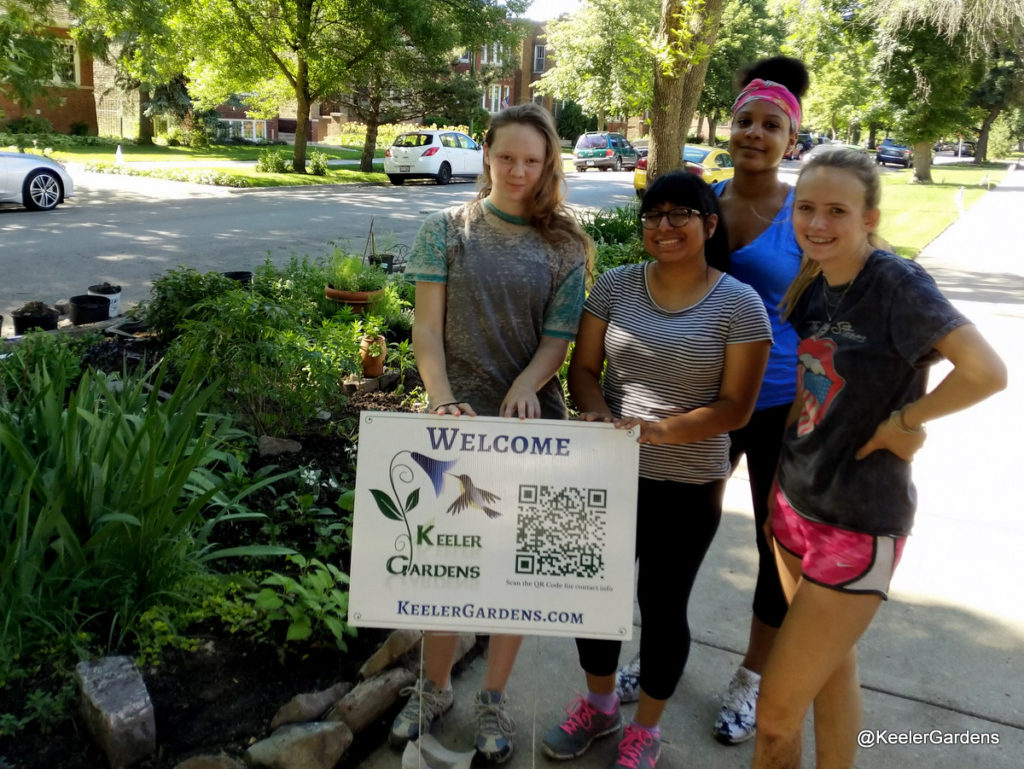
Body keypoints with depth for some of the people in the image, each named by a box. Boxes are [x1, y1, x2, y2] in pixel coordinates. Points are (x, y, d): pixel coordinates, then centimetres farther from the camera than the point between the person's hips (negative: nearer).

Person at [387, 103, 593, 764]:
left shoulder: (563, 244, 2)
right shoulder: (448, 230, 1)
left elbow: (559, 337, -4)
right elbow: (427, 327, -4)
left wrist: (525, 385, -23)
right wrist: (443, 400, -18)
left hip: (531, 422, 0)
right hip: (458, 418, 0)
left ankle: (494, 699, 30)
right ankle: (435, 688, 32)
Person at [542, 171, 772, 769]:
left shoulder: (739, 304, -8)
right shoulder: (615, 286, 1)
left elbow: (736, 406, -10)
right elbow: (585, 368, 4)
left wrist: (662, 429, -24)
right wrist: (597, 411, -17)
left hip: (688, 487, -3)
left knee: (663, 604, 11)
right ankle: (599, 705, 42)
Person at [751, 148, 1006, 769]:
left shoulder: (897, 284, -18)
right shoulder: (810, 288, 4)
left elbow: (987, 372, -28)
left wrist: (902, 421, -16)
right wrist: (781, 485, 8)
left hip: (858, 524, -7)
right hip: (795, 502, 7)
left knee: (776, 714, -1)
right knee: (833, 665, 22)